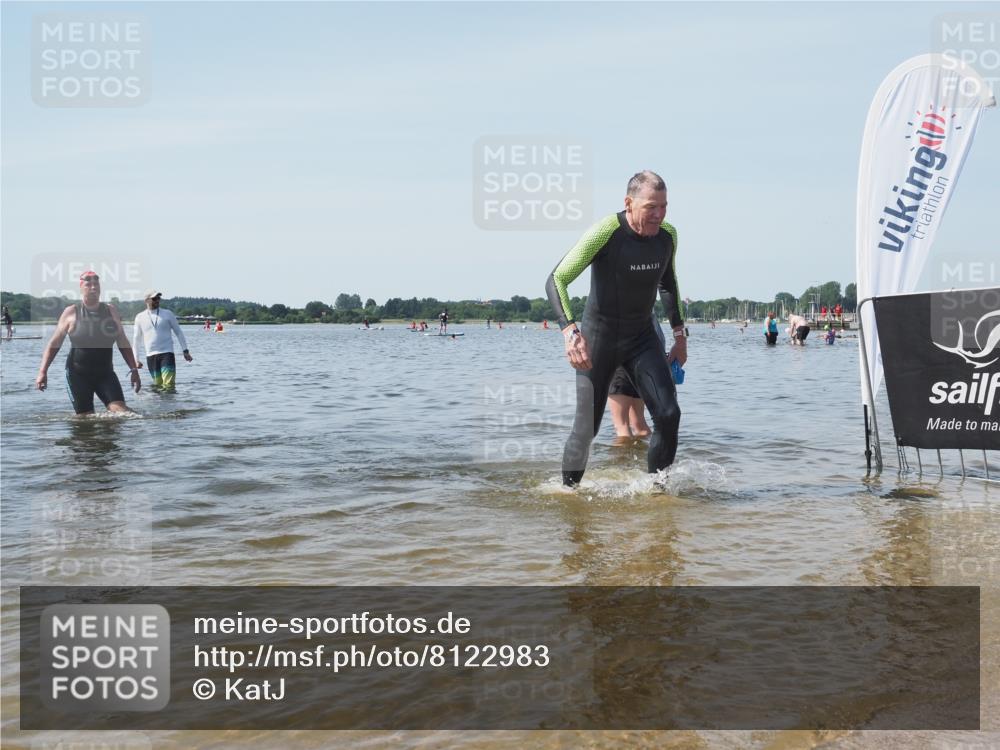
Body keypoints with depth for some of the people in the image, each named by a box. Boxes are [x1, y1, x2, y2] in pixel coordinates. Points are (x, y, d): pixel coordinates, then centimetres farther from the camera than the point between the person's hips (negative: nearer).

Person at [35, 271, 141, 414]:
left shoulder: (111, 311, 6)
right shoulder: (71, 312, -1)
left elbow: (123, 344, 12)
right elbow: (54, 344, 1)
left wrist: (133, 370, 5)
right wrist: (42, 372, -7)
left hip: (105, 373, 2)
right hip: (78, 374, -2)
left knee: (120, 409, -17)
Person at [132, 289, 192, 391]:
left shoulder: (167, 314, 5)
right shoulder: (140, 317, 7)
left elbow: (178, 332, 9)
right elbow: (136, 339, 13)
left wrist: (185, 351, 4)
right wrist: (136, 359, 10)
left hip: (167, 353, -2)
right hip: (150, 356, 2)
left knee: (168, 385, -14)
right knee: (158, 384, 3)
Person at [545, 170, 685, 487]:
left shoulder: (667, 235, -6)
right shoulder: (605, 232, -24)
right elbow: (555, 281, -27)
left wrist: (679, 334, 13)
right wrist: (570, 332, -41)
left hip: (643, 338, 4)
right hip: (599, 339, -4)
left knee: (668, 414, -13)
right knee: (587, 428, -2)